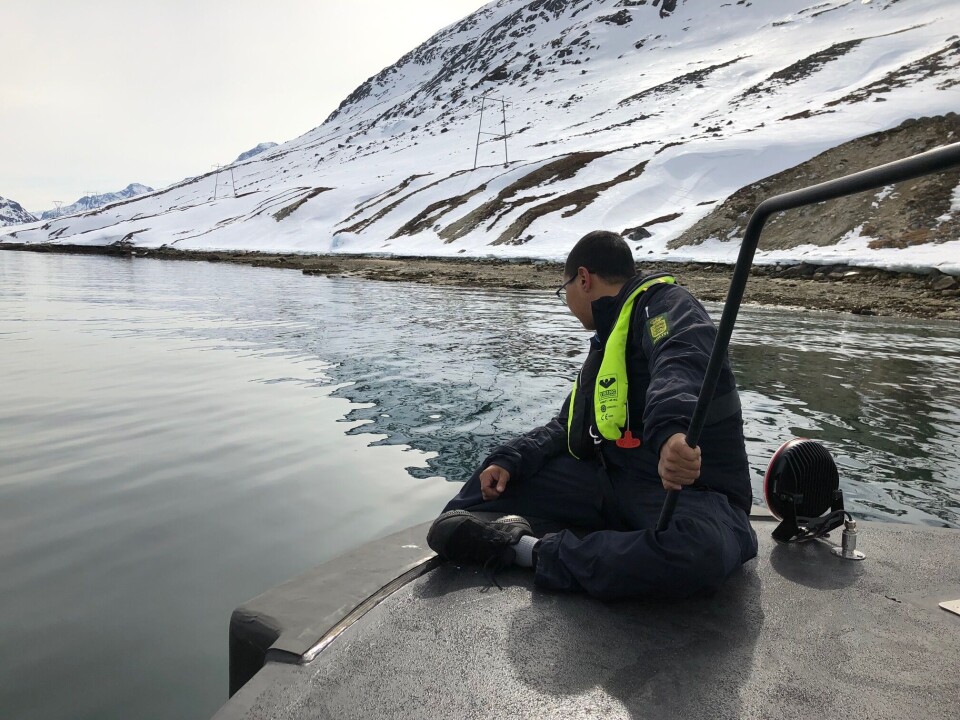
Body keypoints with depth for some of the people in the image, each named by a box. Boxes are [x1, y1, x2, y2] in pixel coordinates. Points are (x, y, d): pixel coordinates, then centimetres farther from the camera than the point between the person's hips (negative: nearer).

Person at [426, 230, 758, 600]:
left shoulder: (663, 302, -7)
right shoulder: (607, 345, 20)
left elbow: (681, 364, -30)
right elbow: (568, 427, 18)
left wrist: (670, 429, -51)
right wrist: (510, 459, 1)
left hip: (692, 488, -7)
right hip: (616, 481, 8)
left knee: (699, 552, -41)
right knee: (497, 478, 6)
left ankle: (537, 551, -30)